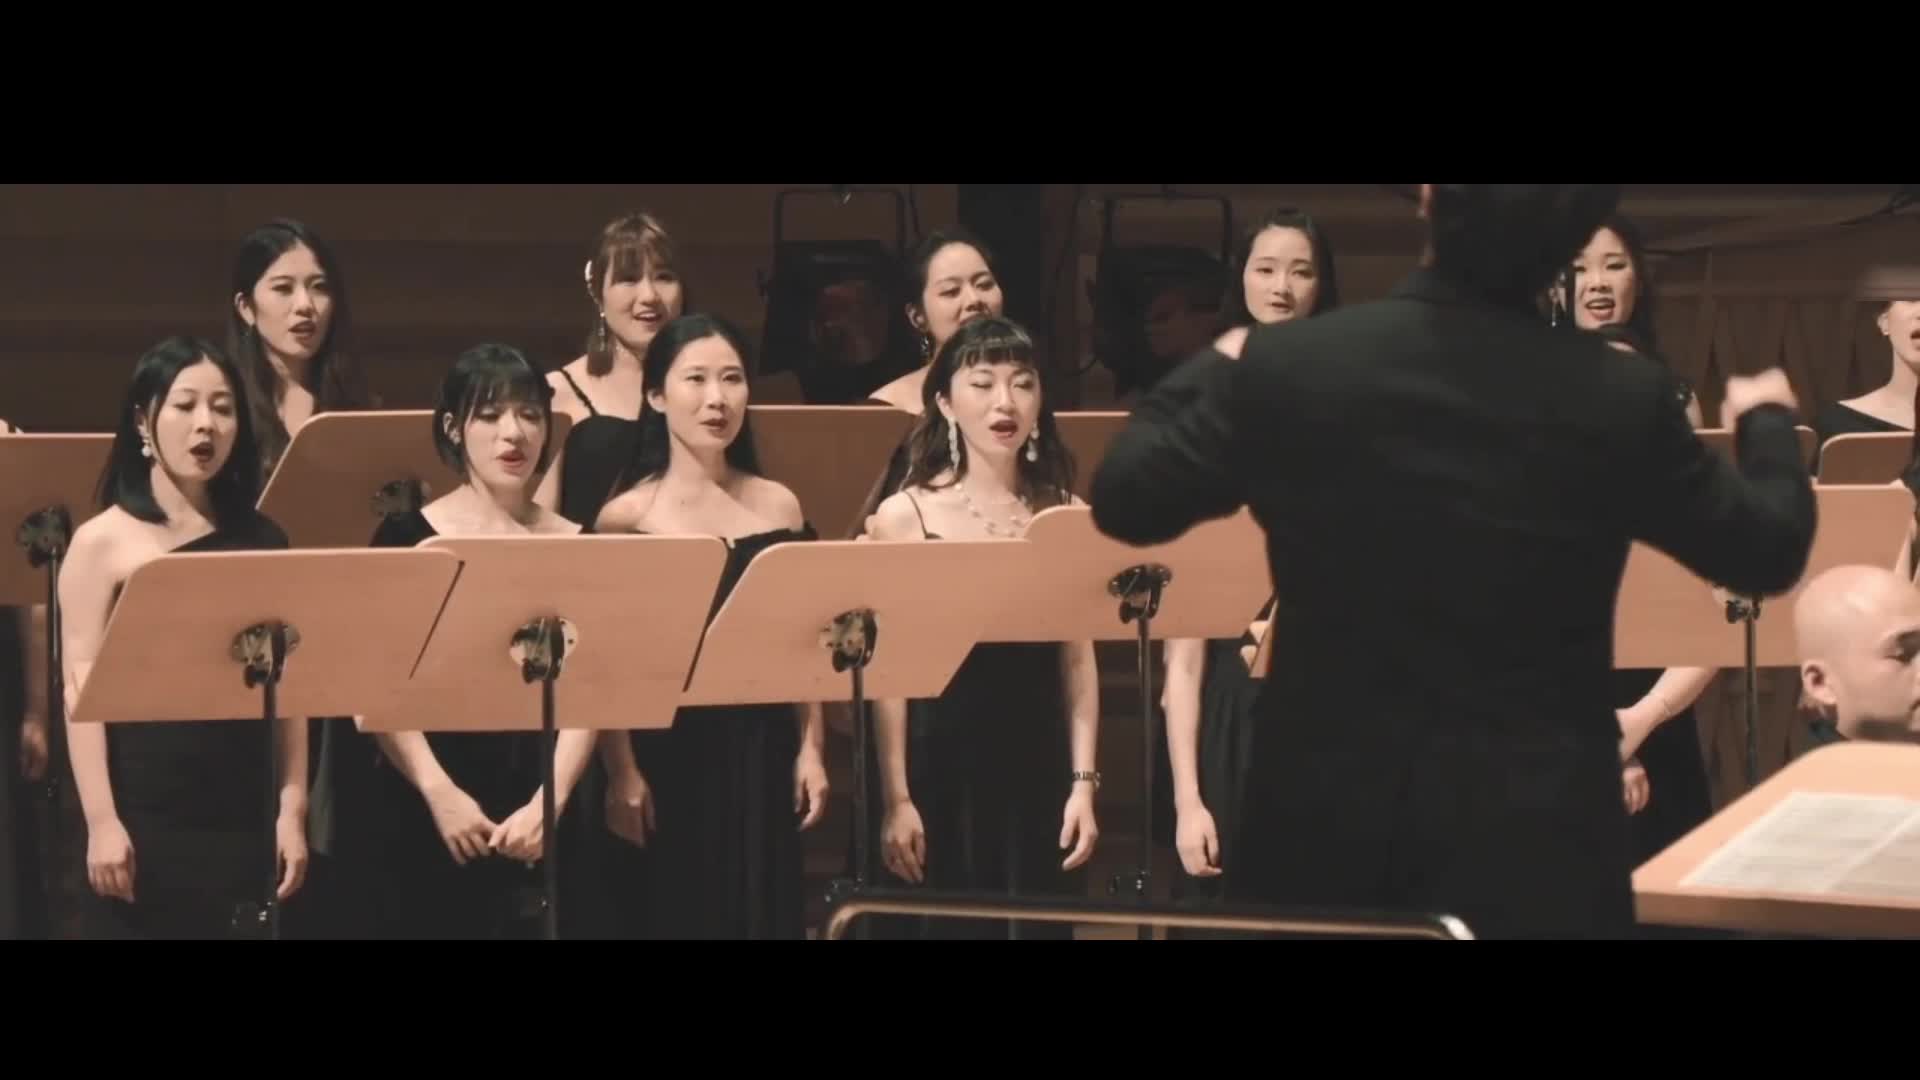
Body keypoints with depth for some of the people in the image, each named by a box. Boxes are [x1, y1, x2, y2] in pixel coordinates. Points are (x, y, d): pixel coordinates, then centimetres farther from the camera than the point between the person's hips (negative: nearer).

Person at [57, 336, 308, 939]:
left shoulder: (260, 541, 10)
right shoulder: (104, 541, -2)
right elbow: (83, 690, -7)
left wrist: (293, 809, 2)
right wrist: (101, 821, -14)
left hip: (242, 819, 3)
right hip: (144, 819, -3)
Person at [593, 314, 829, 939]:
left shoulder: (779, 507, 7)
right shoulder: (627, 516, -4)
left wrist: (811, 750, 3)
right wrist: (621, 772, -14)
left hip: (762, 753, 3)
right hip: (667, 752, -3)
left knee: (762, 915, 6)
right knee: (673, 915, 2)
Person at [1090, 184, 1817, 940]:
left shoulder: (1288, 365, -9)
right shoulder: (1622, 398, -10)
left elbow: (1124, 502, 4)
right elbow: (1767, 552, 4)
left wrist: (1208, 374, 23)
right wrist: (1767, 421, 26)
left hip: (1326, 816, 1)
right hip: (1536, 827, -1)